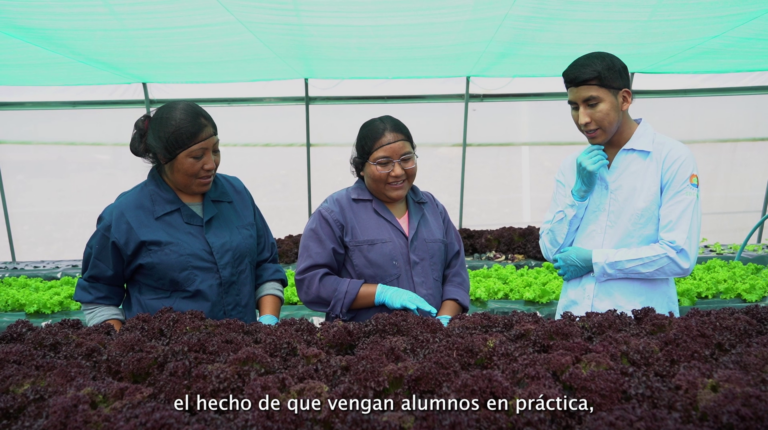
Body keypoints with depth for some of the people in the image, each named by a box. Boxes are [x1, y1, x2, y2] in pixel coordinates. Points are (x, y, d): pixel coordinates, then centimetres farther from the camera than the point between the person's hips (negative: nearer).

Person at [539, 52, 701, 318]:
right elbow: (551, 251, 2)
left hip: (640, 320, -3)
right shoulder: (572, 167, 5)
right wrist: (580, 191, -9)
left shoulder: (672, 158, -7)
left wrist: (593, 260, -11)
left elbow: (681, 256, -14)